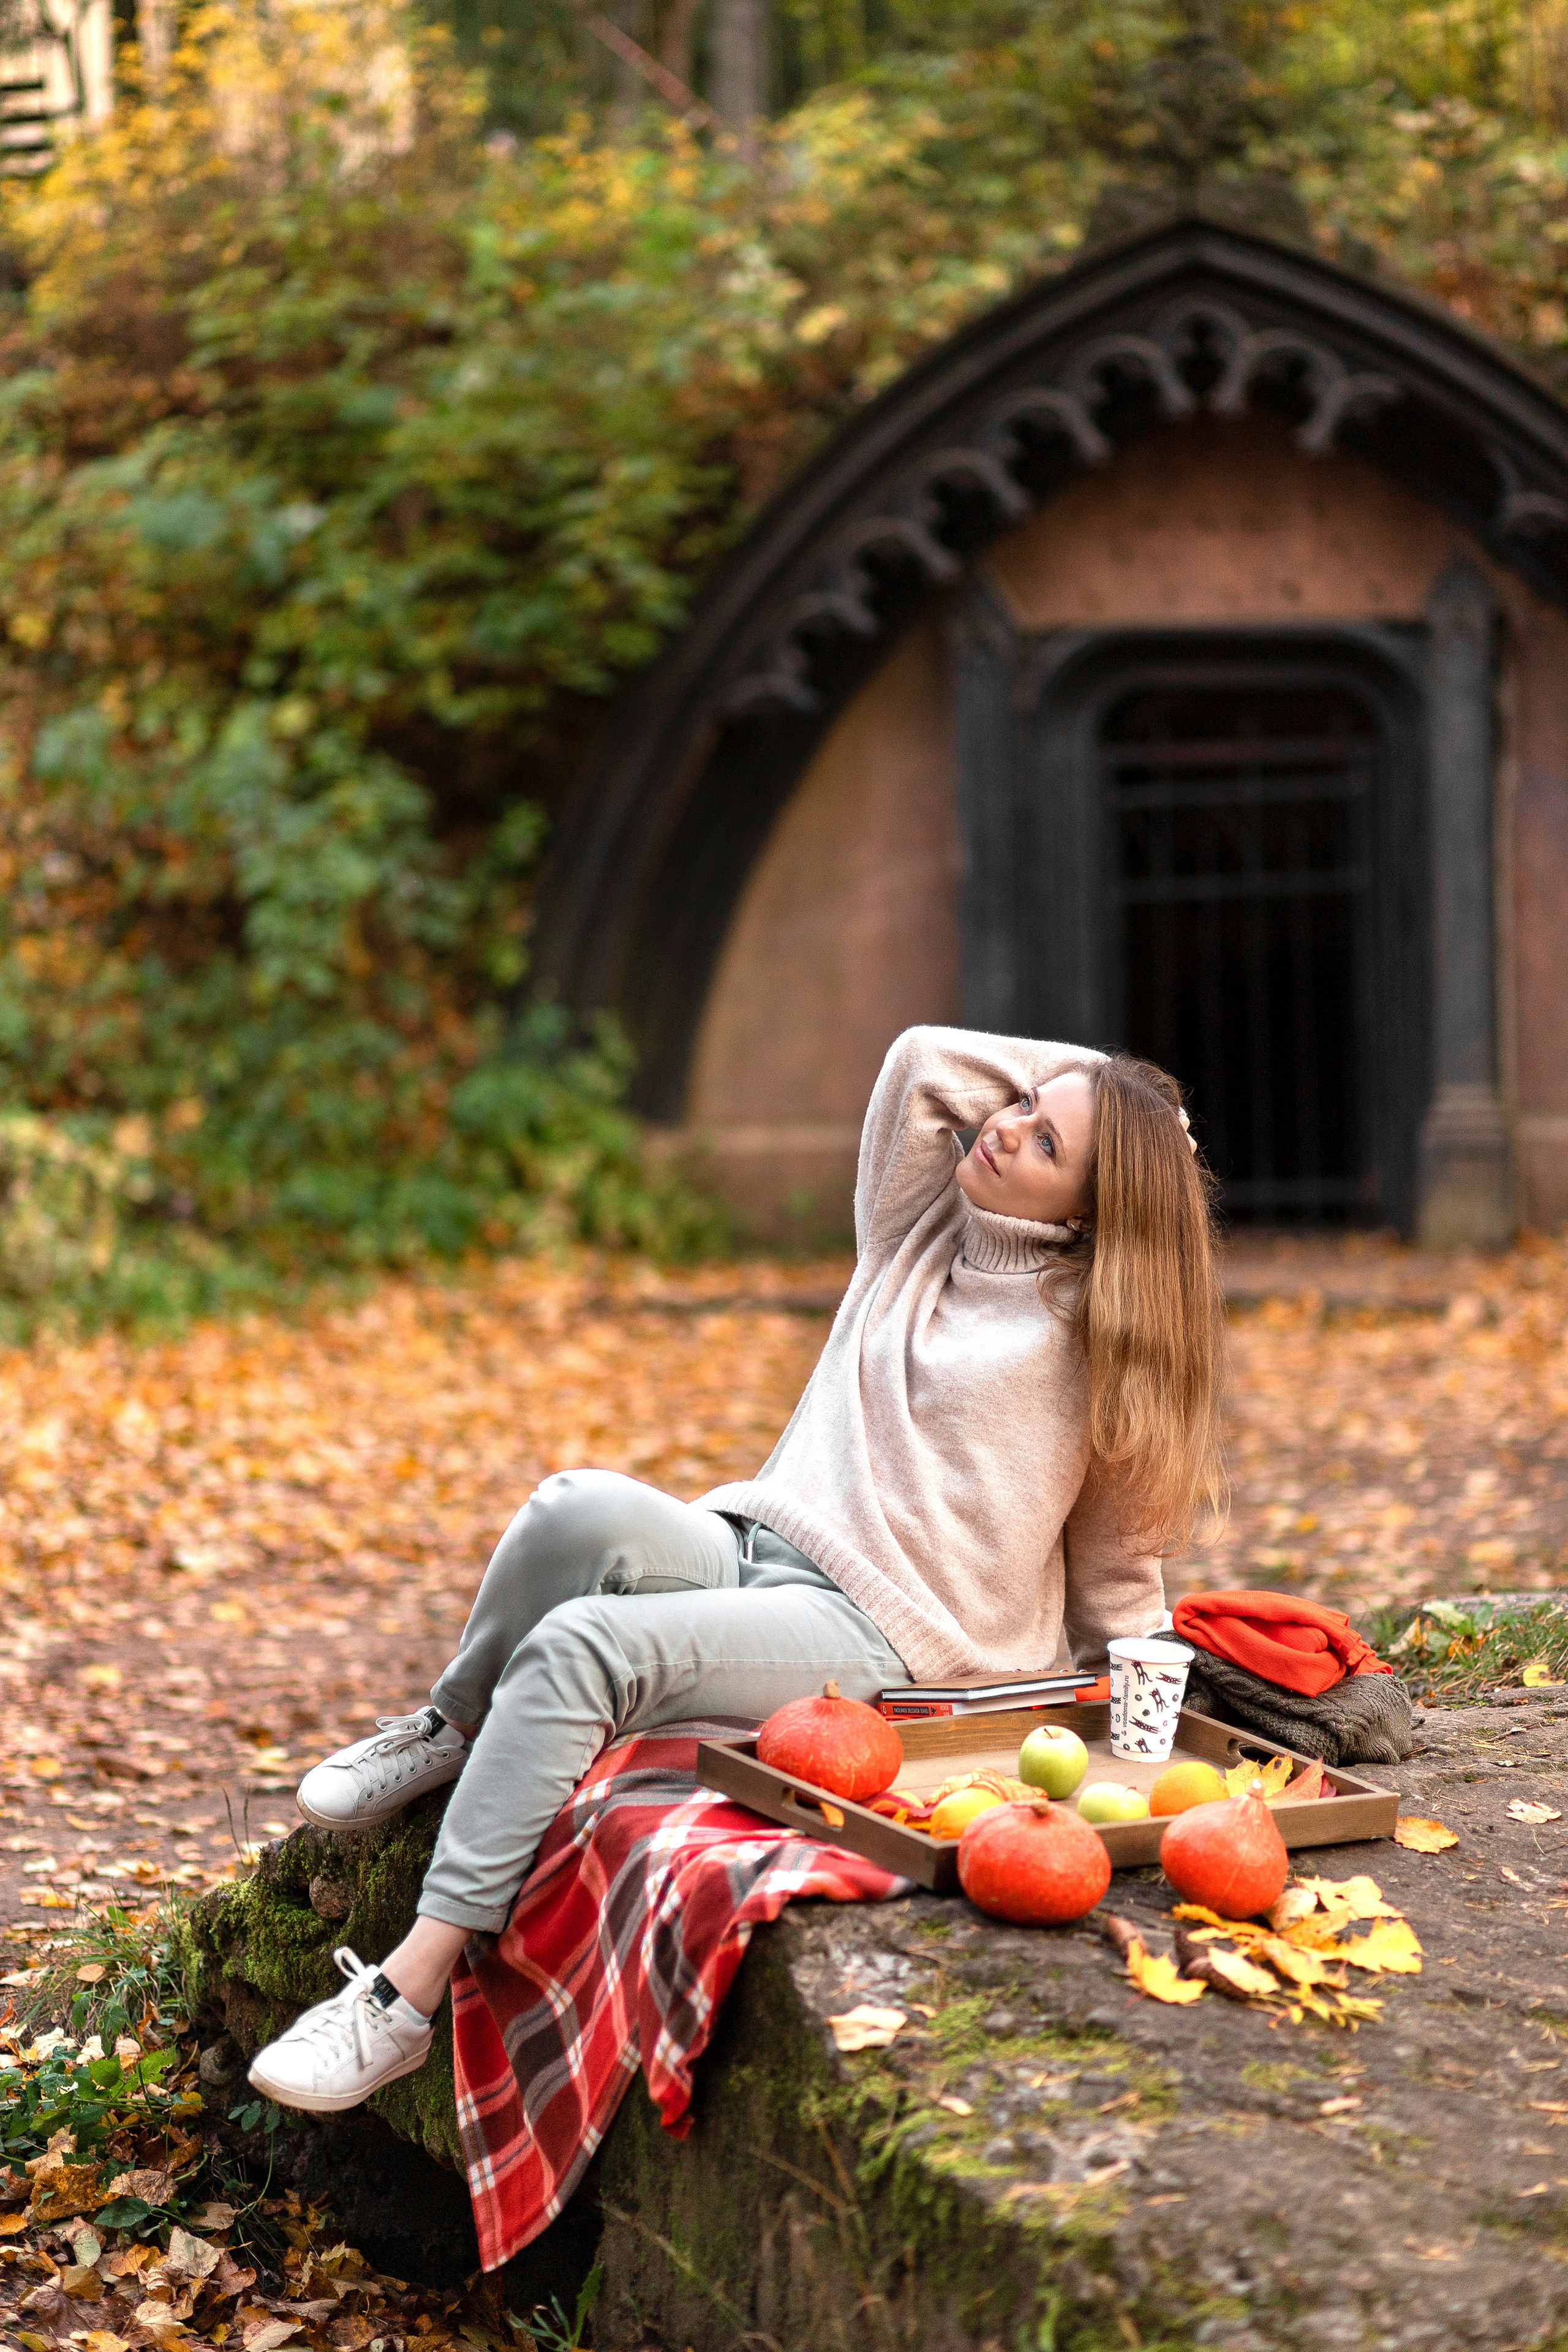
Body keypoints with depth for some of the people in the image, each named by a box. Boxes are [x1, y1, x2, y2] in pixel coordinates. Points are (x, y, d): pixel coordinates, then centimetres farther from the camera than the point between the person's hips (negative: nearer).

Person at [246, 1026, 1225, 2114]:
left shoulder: (1094, 1328, 3)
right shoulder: (918, 1233, 16)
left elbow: (1119, 1548, 9)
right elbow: (923, 1057, 11)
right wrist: (1097, 1086, 15)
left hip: (879, 1631, -5)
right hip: (751, 1544, 5)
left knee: (585, 1646, -30)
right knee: (583, 1509, -30)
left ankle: (414, 1993, -28)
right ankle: (456, 1728, -3)